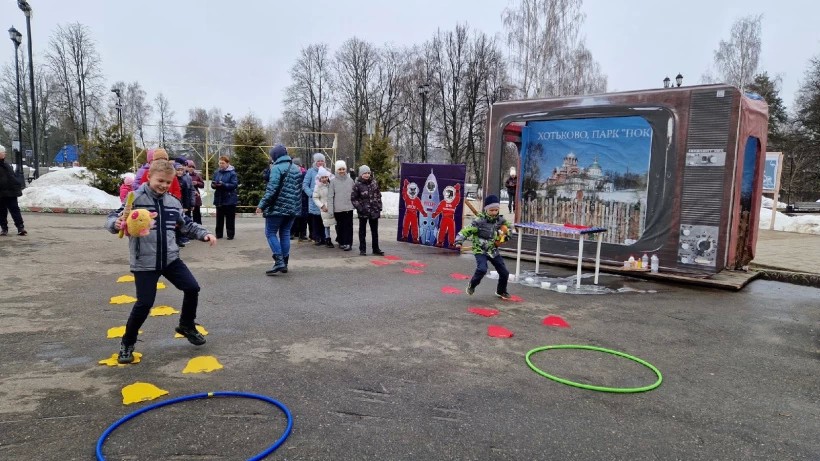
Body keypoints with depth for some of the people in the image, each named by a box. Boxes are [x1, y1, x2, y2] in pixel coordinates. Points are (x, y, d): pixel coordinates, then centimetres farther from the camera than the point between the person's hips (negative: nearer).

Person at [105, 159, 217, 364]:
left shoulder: (173, 202, 6)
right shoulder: (135, 199, -11)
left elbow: (186, 224, 17)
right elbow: (113, 218, -13)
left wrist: (204, 234, 4)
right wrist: (116, 223, -36)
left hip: (170, 258, 5)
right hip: (144, 262, -5)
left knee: (192, 288, 2)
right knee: (144, 303, -4)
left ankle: (187, 326, 27)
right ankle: (127, 343, 19)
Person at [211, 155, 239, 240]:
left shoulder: (232, 173, -8)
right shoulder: (216, 172, 8)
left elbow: (235, 184, -16)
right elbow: (212, 183, 12)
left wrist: (223, 184, -25)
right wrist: (213, 185, -12)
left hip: (229, 199, -5)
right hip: (219, 198, 5)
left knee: (230, 218, 3)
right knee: (219, 217, 11)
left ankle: (230, 234, 11)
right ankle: (218, 234, 20)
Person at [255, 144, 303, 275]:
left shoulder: (277, 168, -11)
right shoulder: (297, 169, 14)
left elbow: (272, 189, -19)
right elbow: (299, 189, 16)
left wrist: (262, 205, -14)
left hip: (277, 207, -7)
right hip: (292, 209, 7)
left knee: (270, 233, 2)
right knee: (285, 234, 13)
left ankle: (279, 261, -8)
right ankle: (284, 263, 13)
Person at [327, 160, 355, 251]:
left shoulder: (350, 180, 5)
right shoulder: (333, 181, 0)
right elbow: (330, 196, -2)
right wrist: (330, 208, -7)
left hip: (348, 207, 1)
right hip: (337, 208, -1)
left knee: (348, 225, -2)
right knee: (339, 226, 8)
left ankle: (348, 243, 2)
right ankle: (341, 242, 20)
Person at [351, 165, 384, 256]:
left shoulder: (374, 182, 3)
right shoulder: (357, 185, -9)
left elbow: (378, 195, 10)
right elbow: (353, 198, -7)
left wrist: (379, 207, 5)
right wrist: (359, 208, -14)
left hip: (374, 211, 3)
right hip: (363, 212, -3)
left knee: (375, 231, 11)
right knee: (362, 231, 8)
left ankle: (376, 249, 21)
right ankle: (362, 249, 17)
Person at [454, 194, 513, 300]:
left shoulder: (500, 220, 0)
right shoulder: (479, 221, -18)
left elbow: (509, 226, 19)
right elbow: (467, 230, -22)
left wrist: (505, 233, 0)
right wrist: (459, 241, -34)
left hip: (493, 250, 6)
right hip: (480, 250, -6)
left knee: (504, 272, 7)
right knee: (482, 269, -28)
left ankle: (501, 291, 35)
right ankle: (472, 285, 3)